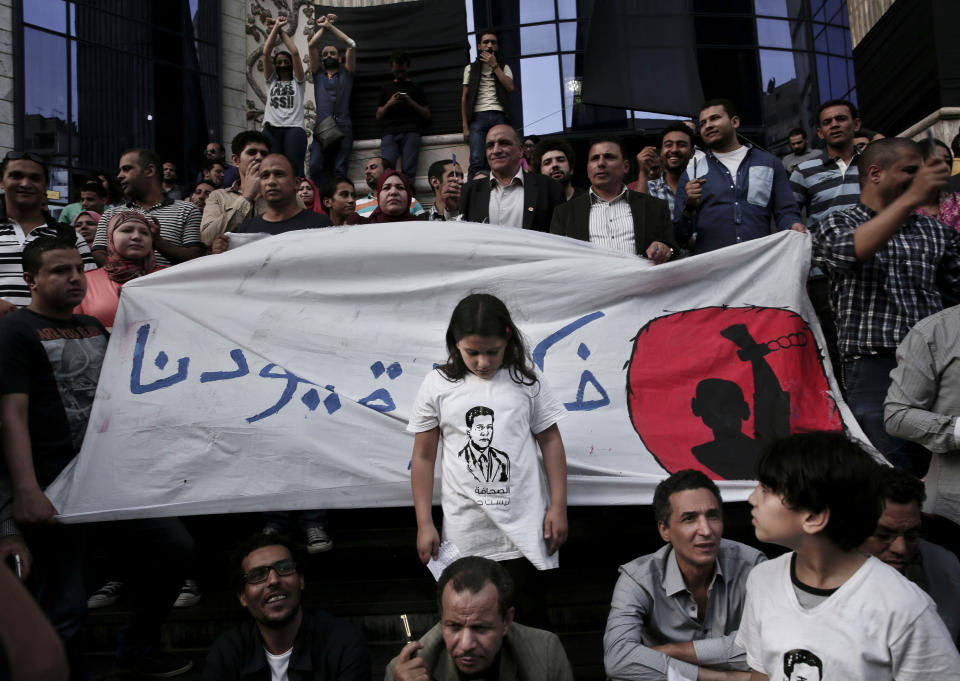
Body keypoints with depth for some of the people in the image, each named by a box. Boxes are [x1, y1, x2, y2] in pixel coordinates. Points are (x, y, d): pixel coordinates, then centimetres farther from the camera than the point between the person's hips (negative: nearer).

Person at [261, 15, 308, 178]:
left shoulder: (297, 82, 22)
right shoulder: (271, 81, 27)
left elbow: (295, 53, 11)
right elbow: (266, 53, 16)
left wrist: (282, 31, 21)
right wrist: (275, 27, 17)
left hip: (294, 128, -1)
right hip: (271, 129, 2)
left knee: (294, 170, -19)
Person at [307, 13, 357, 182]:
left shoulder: (346, 73, 19)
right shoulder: (318, 73, 23)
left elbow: (352, 45, 9)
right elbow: (312, 45, 13)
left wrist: (330, 26, 13)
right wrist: (323, 27, 21)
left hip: (343, 127, 0)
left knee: (340, 170, -10)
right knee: (315, 165, -18)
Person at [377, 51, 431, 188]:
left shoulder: (416, 88, 22)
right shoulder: (386, 88, 26)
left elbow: (427, 114, 16)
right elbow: (378, 116, 21)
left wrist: (411, 103, 1)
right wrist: (389, 103, 3)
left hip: (410, 132, -1)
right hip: (390, 132, 1)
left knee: (408, 171, -16)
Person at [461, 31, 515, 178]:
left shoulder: (504, 68, 22)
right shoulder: (471, 68, 20)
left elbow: (510, 87, 2)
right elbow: (464, 97, 14)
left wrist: (494, 65, 2)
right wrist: (465, 126, 4)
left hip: (499, 116, 1)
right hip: (478, 116, -1)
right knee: (477, 160, -17)